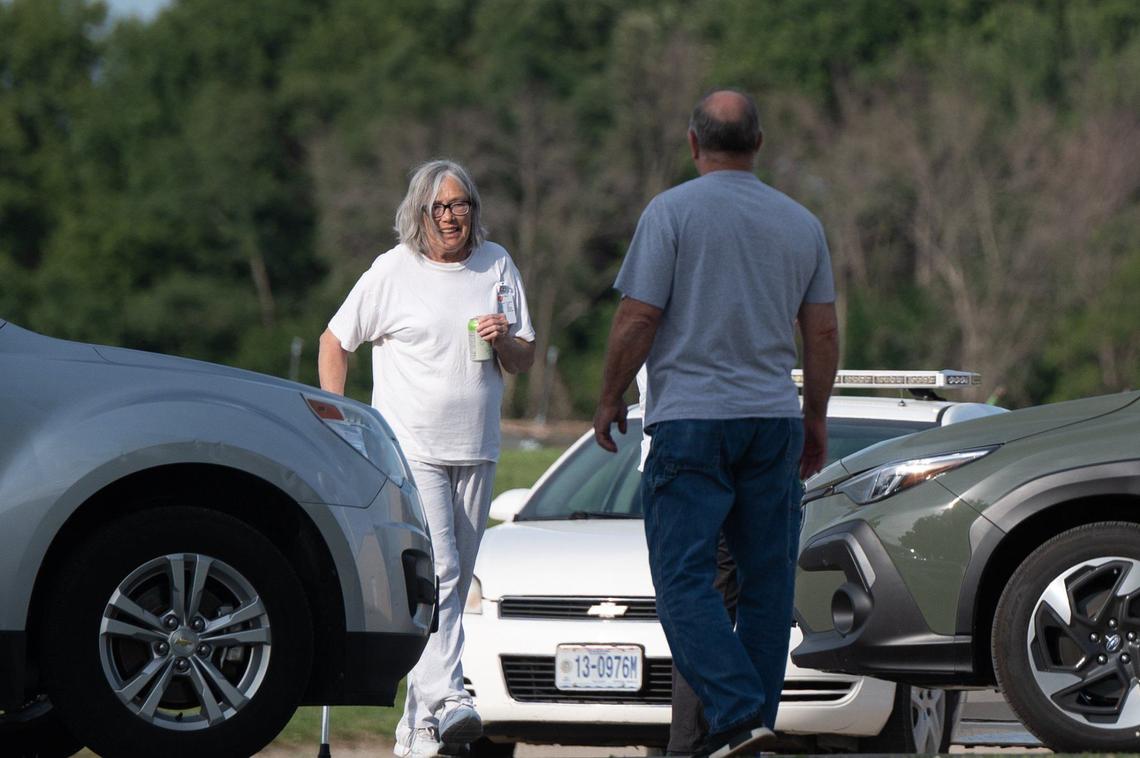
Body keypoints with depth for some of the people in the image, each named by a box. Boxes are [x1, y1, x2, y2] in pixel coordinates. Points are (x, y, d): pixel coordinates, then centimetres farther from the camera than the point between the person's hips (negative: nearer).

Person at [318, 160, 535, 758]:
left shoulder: (497, 265, 10)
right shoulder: (393, 271, -1)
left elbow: (524, 361, 14)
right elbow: (335, 342, 7)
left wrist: (505, 340, -9)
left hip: (475, 454, 5)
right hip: (410, 451, -4)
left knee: (452, 586, 5)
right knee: (436, 574, -20)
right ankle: (447, 701, -31)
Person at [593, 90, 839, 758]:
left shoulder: (672, 212, -6)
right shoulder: (800, 222, 8)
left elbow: (639, 318, -9)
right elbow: (824, 332, 10)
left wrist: (611, 398, 4)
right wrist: (815, 419, 21)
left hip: (690, 418, -4)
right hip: (774, 420, 4)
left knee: (685, 578, -5)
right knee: (768, 579, 9)